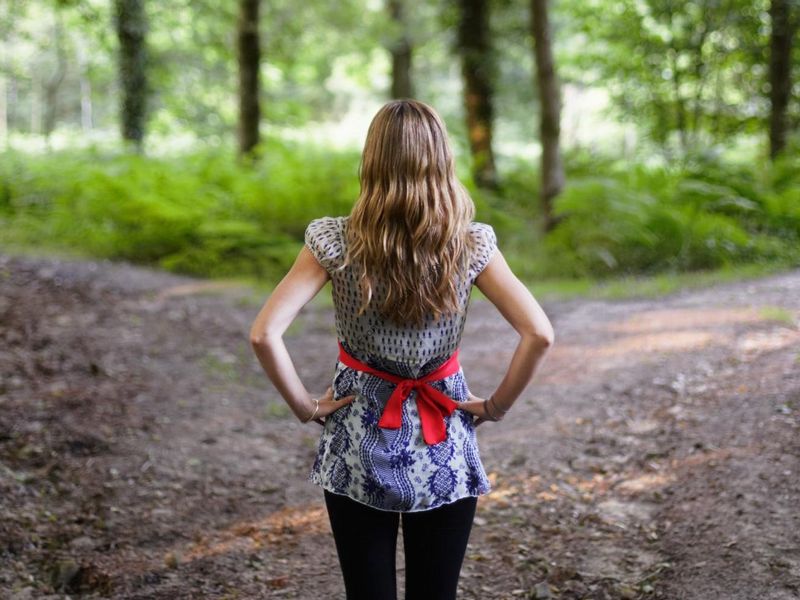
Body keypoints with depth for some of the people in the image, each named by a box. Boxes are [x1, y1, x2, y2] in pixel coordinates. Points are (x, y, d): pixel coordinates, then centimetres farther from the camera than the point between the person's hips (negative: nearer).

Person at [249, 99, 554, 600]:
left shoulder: (336, 242, -12)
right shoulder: (471, 244, -10)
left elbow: (265, 334, -17)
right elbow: (539, 334, -14)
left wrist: (303, 405, -5)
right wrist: (497, 406, -2)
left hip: (359, 449, 0)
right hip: (444, 452, 1)